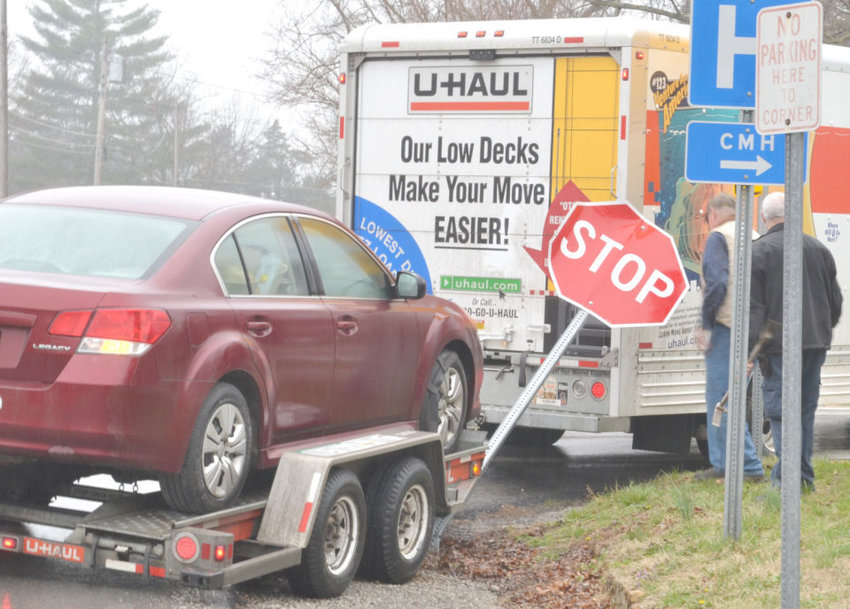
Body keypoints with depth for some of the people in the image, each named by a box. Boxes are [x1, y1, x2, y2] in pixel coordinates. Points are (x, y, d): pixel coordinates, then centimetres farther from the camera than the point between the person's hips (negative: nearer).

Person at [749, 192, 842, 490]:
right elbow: (835, 299, 17)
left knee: (780, 409, -5)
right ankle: (805, 476, 17)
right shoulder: (818, 248, 11)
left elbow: (753, 306, -10)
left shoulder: (758, 251, -6)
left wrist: (753, 348, -9)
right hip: (815, 342, 5)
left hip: (778, 343, -5)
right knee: (806, 407, 13)